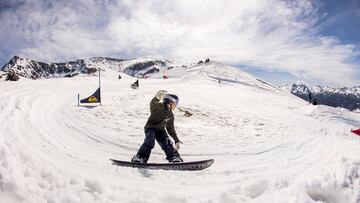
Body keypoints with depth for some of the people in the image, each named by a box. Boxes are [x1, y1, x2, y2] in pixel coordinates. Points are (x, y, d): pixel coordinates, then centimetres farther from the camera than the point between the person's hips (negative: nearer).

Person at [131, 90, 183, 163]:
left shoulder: (170, 115, 8)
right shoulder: (158, 106, -11)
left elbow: (171, 129, 17)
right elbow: (152, 104, -36)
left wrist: (176, 140, 18)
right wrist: (157, 98, -56)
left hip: (160, 130, 5)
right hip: (150, 127, -5)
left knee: (167, 144, -13)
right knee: (149, 142, -28)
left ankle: (175, 158, -2)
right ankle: (139, 158, -17)